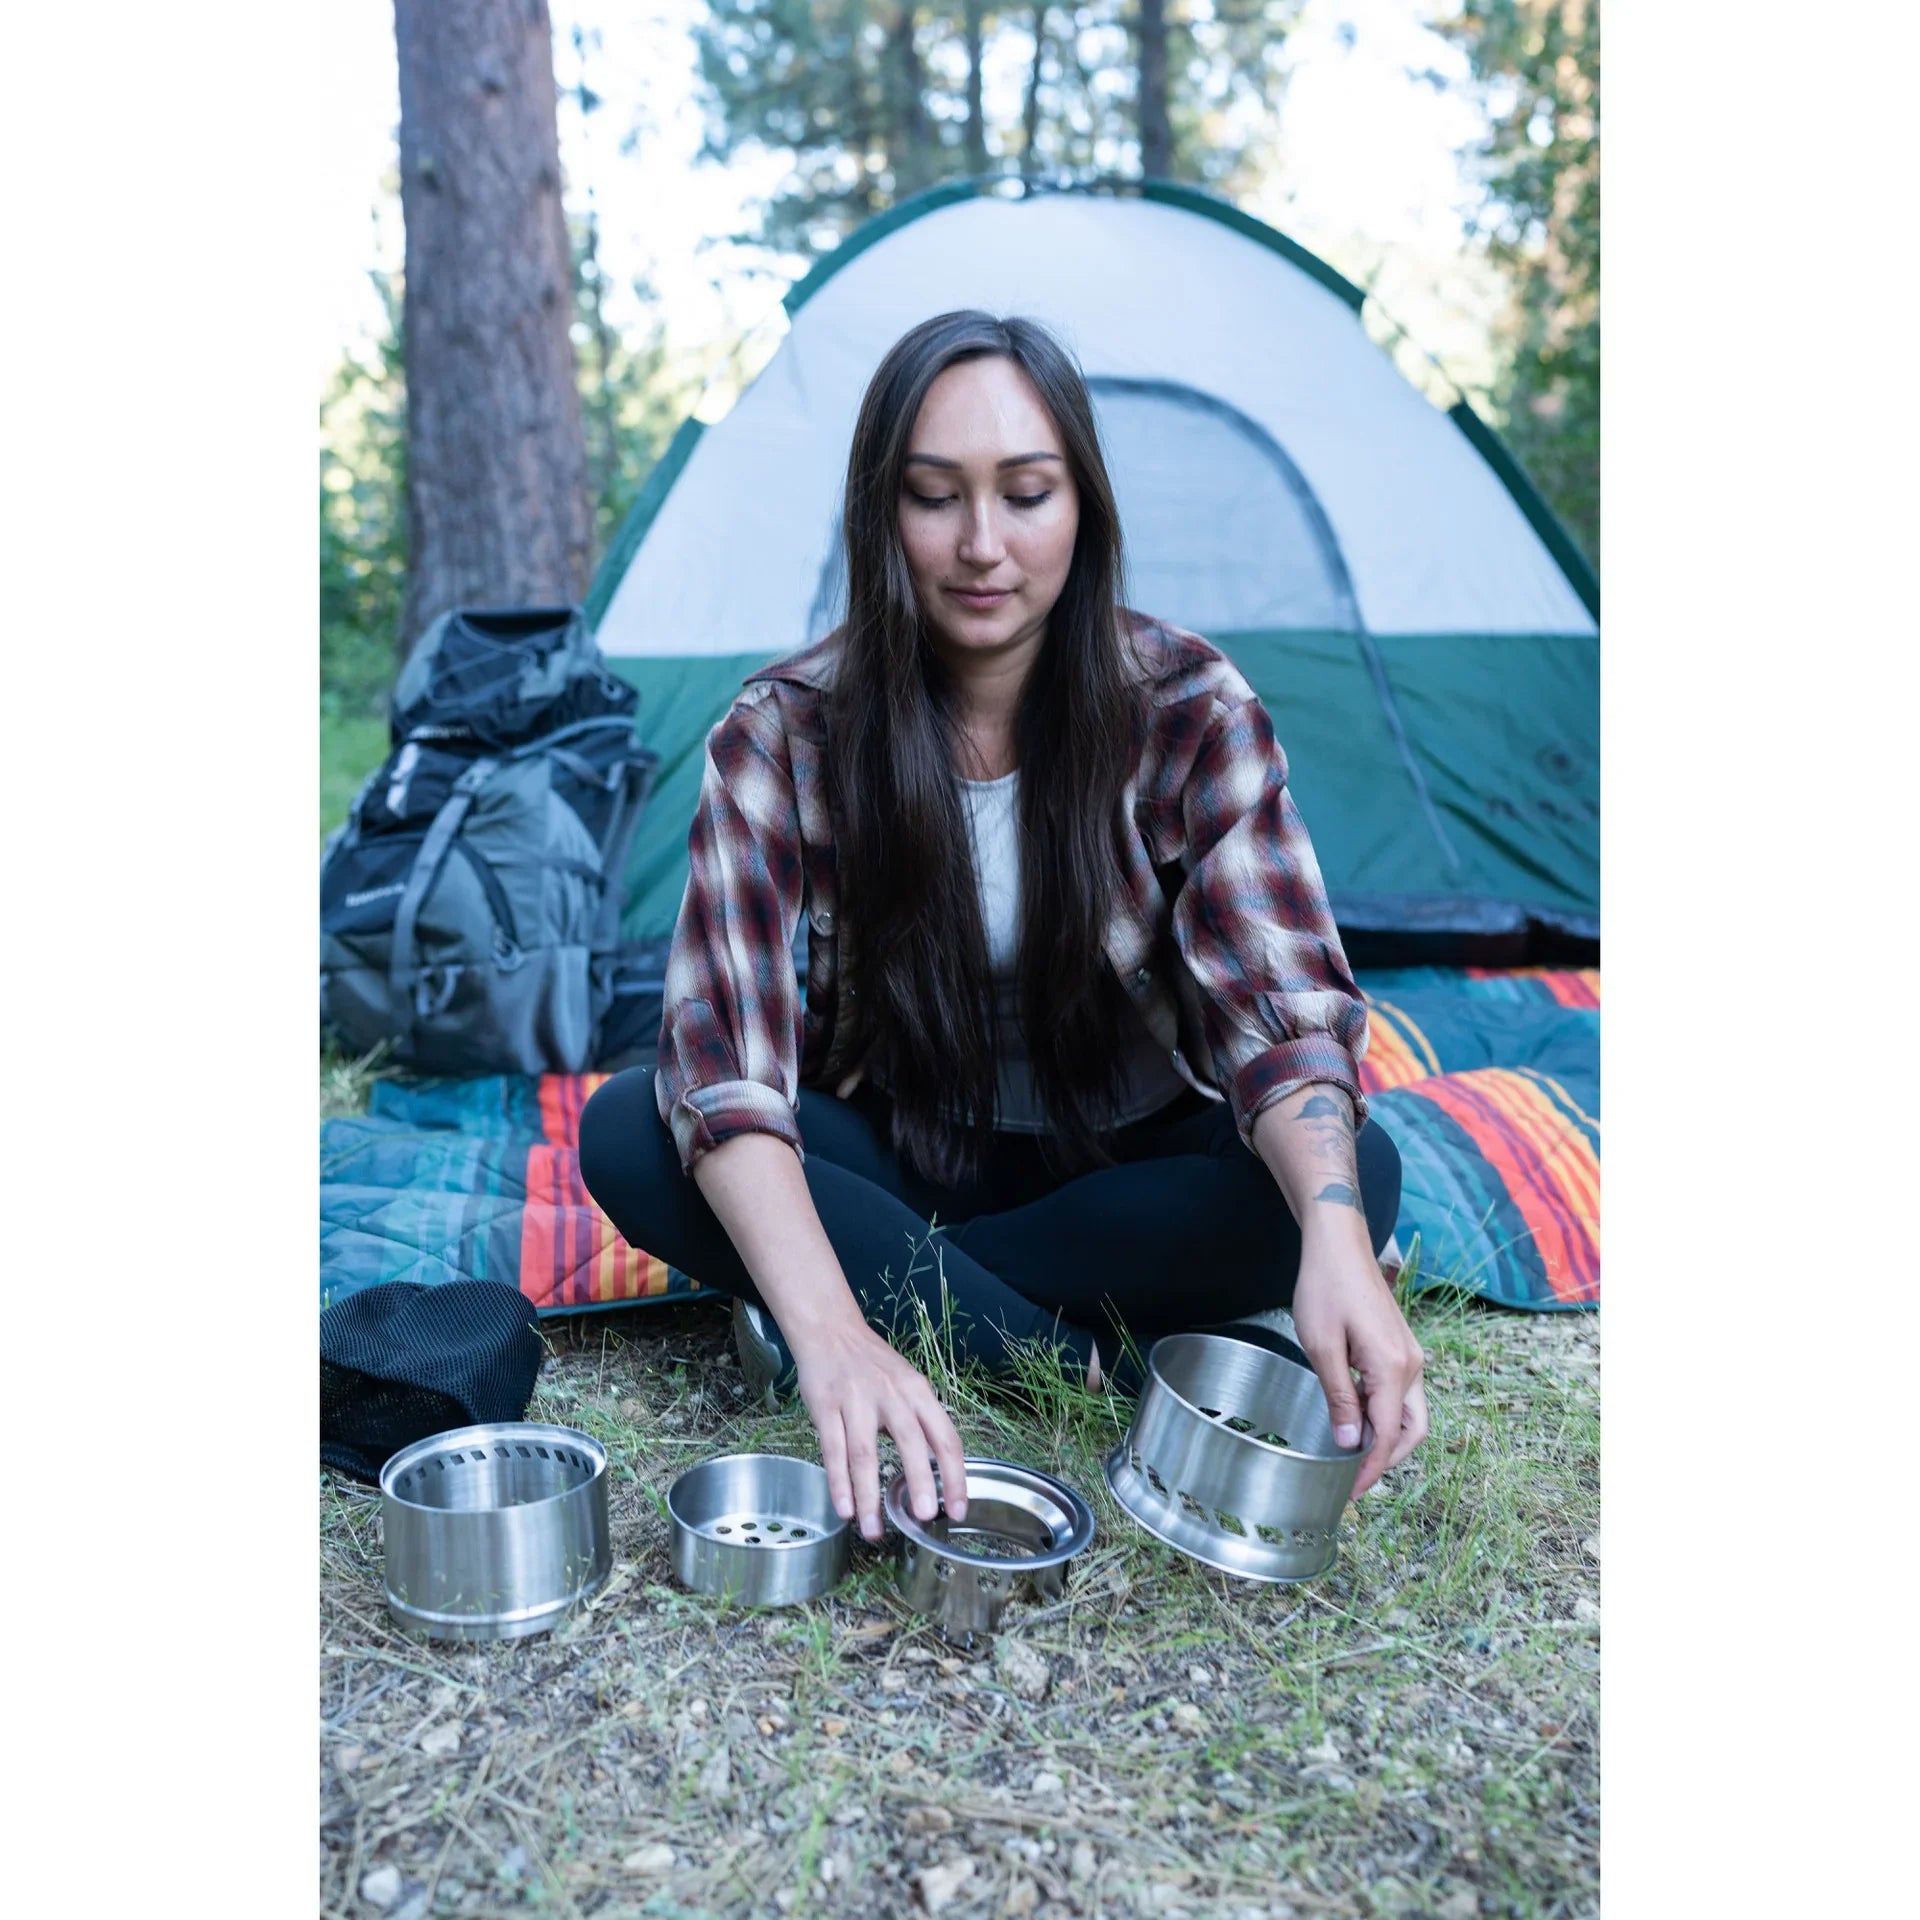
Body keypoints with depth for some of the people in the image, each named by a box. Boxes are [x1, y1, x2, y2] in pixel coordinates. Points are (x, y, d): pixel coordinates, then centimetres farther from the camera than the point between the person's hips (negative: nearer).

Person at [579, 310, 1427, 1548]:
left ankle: (898, 1290, -19)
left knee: (1360, 1173, -28)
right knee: (627, 1133, -27)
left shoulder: (1188, 708, -17)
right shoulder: (786, 733, -18)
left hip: (1124, 1158, 1)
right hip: (892, 1160, 0)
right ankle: (1090, 1374, -25)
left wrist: (1332, 1234, -46)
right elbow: (723, 1038, -29)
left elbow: (1282, 997, -24)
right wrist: (830, 1331, -46)